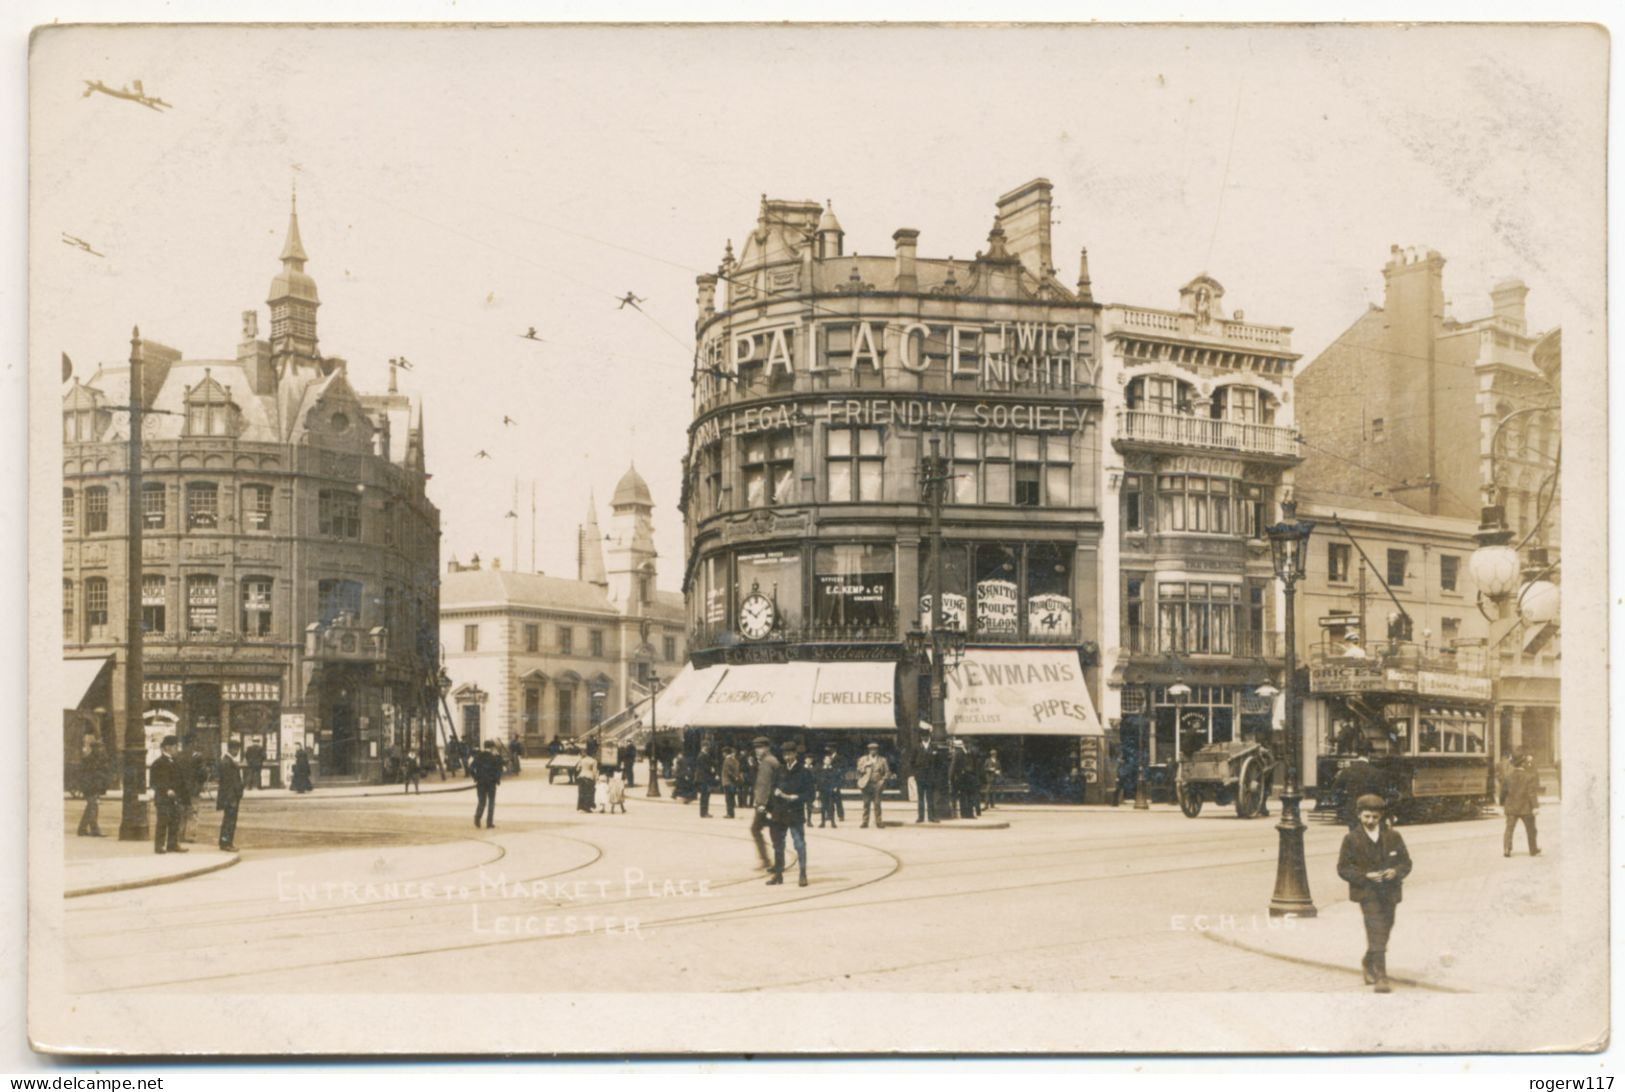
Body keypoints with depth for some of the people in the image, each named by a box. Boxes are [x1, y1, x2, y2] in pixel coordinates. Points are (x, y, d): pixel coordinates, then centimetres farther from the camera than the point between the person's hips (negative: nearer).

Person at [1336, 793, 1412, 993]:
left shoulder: (1393, 836, 4)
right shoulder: (1352, 839, -3)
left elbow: (1406, 862, 8)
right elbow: (1343, 868, -2)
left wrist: (1396, 871, -15)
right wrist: (1365, 876, -18)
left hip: (1389, 893, 4)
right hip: (1367, 893, -4)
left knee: (1383, 933, 16)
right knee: (1376, 933, -16)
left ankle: (1368, 964, 42)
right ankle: (1381, 978, -18)